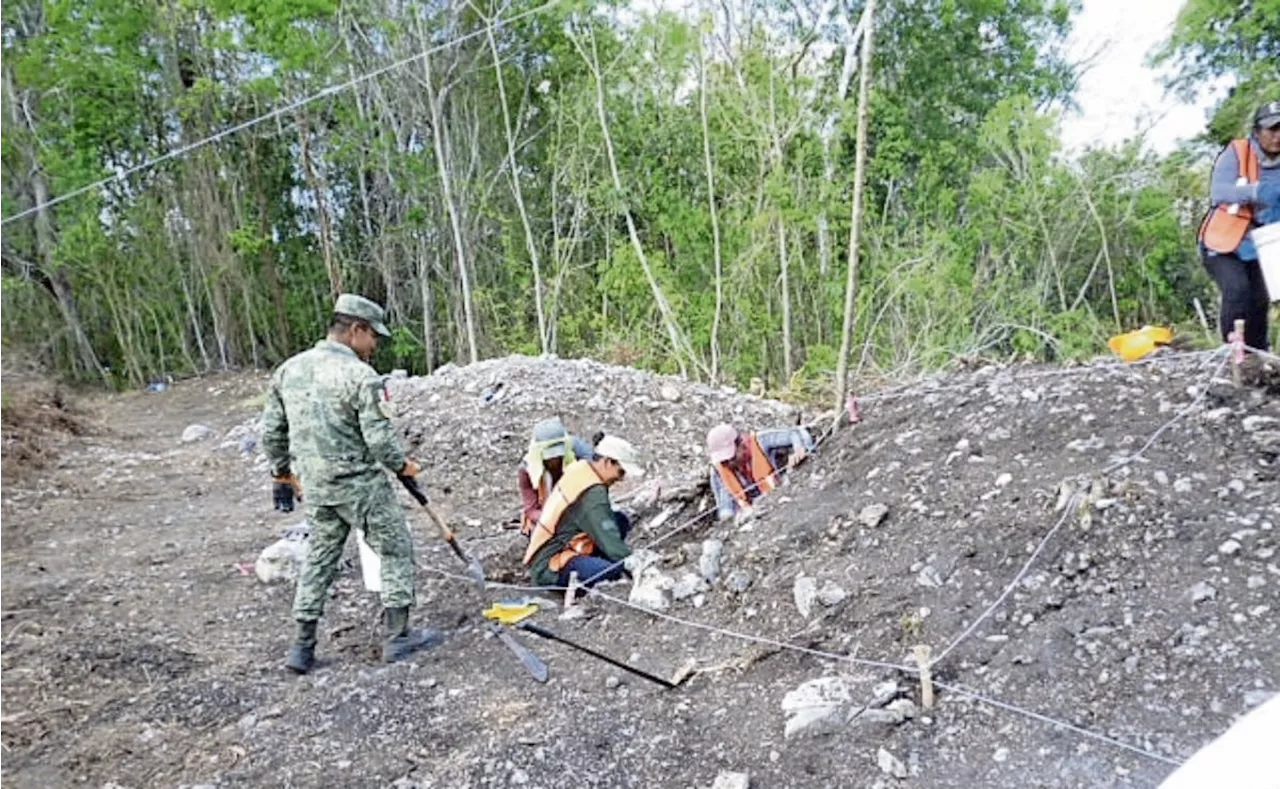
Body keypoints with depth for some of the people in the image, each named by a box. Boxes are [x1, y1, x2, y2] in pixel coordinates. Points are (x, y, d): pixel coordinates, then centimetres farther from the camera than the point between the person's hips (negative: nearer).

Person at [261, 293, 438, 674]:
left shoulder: (289, 369, 4)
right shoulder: (360, 375, -18)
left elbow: (272, 430, 11)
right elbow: (379, 438, -19)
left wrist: (281, 472, 22)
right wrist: (403, 465, 0)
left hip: (313, 486, 7)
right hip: (359, 484, -7)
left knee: (320, 556, 20)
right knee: (395, 550, 9)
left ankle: (302, 646, 23)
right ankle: (396, 636, 14)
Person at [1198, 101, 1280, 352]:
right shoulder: (1236, 152, -13)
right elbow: (1218, 191, -30)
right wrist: (1256, 190, -46)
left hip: (1254, 249, 5)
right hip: (1221, 245, -5)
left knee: (1260, 301, 5)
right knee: (1237, 291, -24)